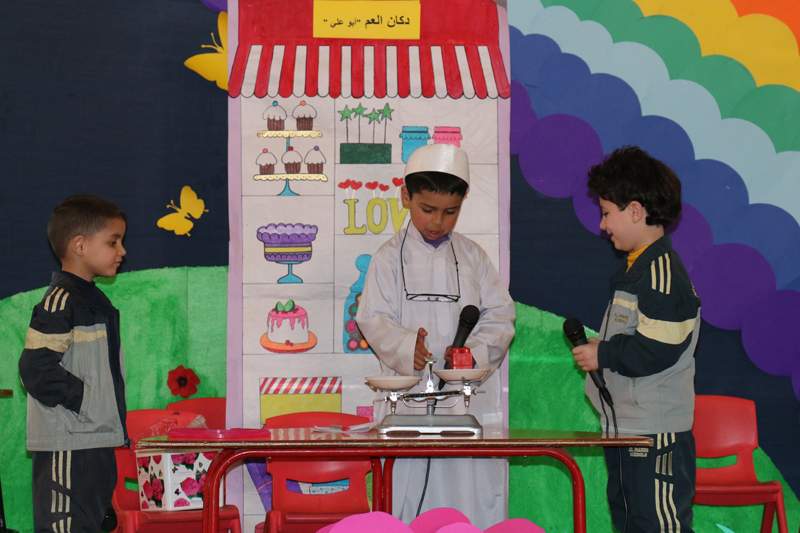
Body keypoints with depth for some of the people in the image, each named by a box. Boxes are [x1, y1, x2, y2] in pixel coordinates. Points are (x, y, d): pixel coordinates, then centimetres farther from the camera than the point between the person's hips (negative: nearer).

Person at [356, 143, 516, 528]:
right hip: (409, 392, -2)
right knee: (407, 490, -1)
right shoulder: (390, 258, 5)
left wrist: (476, 350, -12)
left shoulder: (473, 257, 12)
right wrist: (406, 348, -22)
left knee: (475, 489, 1)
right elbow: (374, 319, -2)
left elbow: (500, 313, 7)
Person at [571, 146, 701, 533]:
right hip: (625, 427, 11)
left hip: (656, 433, -11)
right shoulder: (636, 268, 14)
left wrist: (602, 355, -12)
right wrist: (598, 349, 7)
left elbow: (656, 352, -24)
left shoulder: (662, 272, -18)